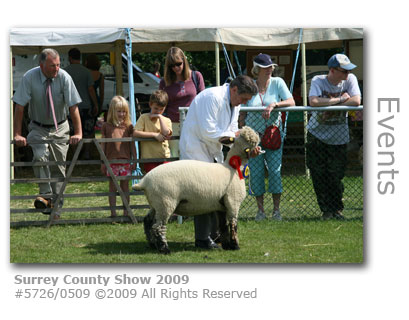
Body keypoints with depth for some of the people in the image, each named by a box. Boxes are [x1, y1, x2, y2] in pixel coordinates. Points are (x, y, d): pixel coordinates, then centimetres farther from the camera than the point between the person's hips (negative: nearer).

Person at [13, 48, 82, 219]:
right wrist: (17, 134, -20)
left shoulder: (64, 78, -17)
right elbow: (20, 107, -16)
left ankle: (56, 207, 5)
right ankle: (46, 195, -21)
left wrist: (78, 133, -20)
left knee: (58, 166, -1)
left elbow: (73, 107, -15)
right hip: (38, 128, -1)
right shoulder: (29, 78, -18)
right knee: (40, 156, -26)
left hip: (60, 129, 1)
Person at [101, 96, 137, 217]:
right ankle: (113, 212, 8)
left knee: (125, 186, 6)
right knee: (112, 187, 4)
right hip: (111, 161, -1)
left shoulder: (128, 126, 6)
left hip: (125, 161, 1)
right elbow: (103, 145, 5)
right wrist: (102, 162, 4)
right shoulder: (106, 126, 2)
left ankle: (126, 212, 11)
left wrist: (134, 160, 8)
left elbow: (132, 144, 10)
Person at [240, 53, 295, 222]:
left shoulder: (277, 83, -1)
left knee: (275, 170, -7)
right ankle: (260, 209, 10)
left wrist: (274, 104, -24)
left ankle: (276, 209, 2)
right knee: (256, 171, -1)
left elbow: (291, 102, -8)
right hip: (253, 135, 0)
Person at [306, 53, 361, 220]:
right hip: (317, 133, -1)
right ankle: (326, 210, 12)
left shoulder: (350, 80, -9)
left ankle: (337, 209, 19)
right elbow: (313, 102, -32)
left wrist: (329, 103, -21)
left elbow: (356, 101, -22)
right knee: (319, 174, 0)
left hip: (339, 136, 1)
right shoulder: (318, 81, -15)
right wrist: (340, 99, -25)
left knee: (336, 175, 3)